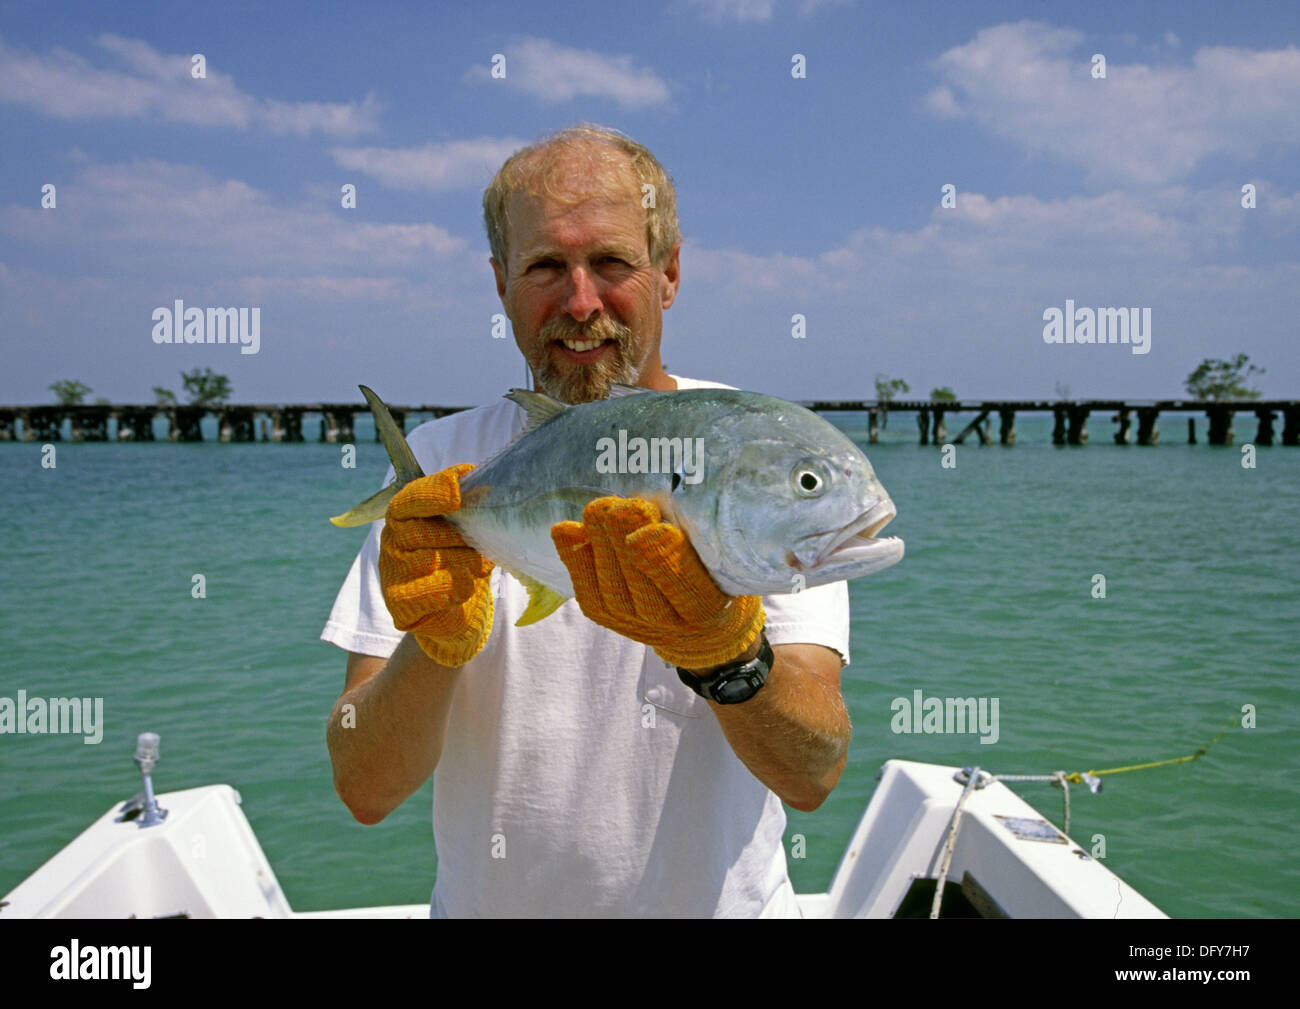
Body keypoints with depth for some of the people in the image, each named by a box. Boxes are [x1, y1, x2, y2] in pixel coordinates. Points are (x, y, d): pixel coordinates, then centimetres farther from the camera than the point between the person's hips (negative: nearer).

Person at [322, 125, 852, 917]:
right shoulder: (440, 467, -5)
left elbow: (815, 774, -18)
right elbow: (364, 790, -10)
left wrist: (725, 647, -35)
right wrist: (437, 643, -26)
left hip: (719, 902, -1)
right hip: (487, 901, 2)